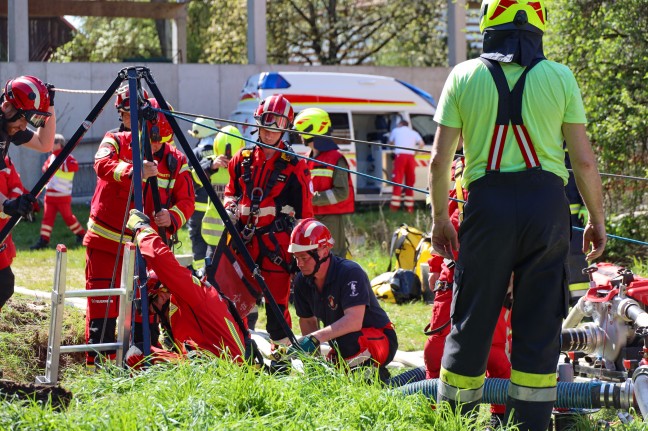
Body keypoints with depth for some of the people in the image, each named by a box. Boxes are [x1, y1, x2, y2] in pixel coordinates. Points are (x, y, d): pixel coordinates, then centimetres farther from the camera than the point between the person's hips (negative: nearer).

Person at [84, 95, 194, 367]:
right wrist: (134, 172, -46)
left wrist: (172, 217, -23)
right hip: (107, 240, -3)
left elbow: (186, 201, 1)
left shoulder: (176, 161, 3)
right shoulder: (116, 143, -5)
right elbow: (103, 165, -26)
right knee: (102, 304, -3)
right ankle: (97, 364, 3)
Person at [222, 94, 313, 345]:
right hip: (243, 240, 4)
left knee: (276, 304, -4)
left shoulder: (294, 166, -1)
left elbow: (304, 212, 0)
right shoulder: (242, 159, 10)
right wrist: (230, 207, 3)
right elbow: (231, 191, 26)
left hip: (276, 242, -4)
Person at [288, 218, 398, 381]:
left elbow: (354, 321, -36)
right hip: (341, 347, 8)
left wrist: (315, 338, -45)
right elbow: (308, 320, 8)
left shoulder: (350, 272, -25)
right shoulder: (302, 281, -4)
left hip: (380, 341, -8)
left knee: (347, 341, -38)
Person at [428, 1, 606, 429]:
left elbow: (439, 161, 3)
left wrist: (440, 217, 14)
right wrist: (597, 218, 14)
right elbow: (584, 160, 3)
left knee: (472, 319, 8)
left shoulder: (464, 76, 4)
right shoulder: (559, 77, 4)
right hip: (546, 202, 0)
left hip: (488, 202, 0)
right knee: (539, 323, 6)